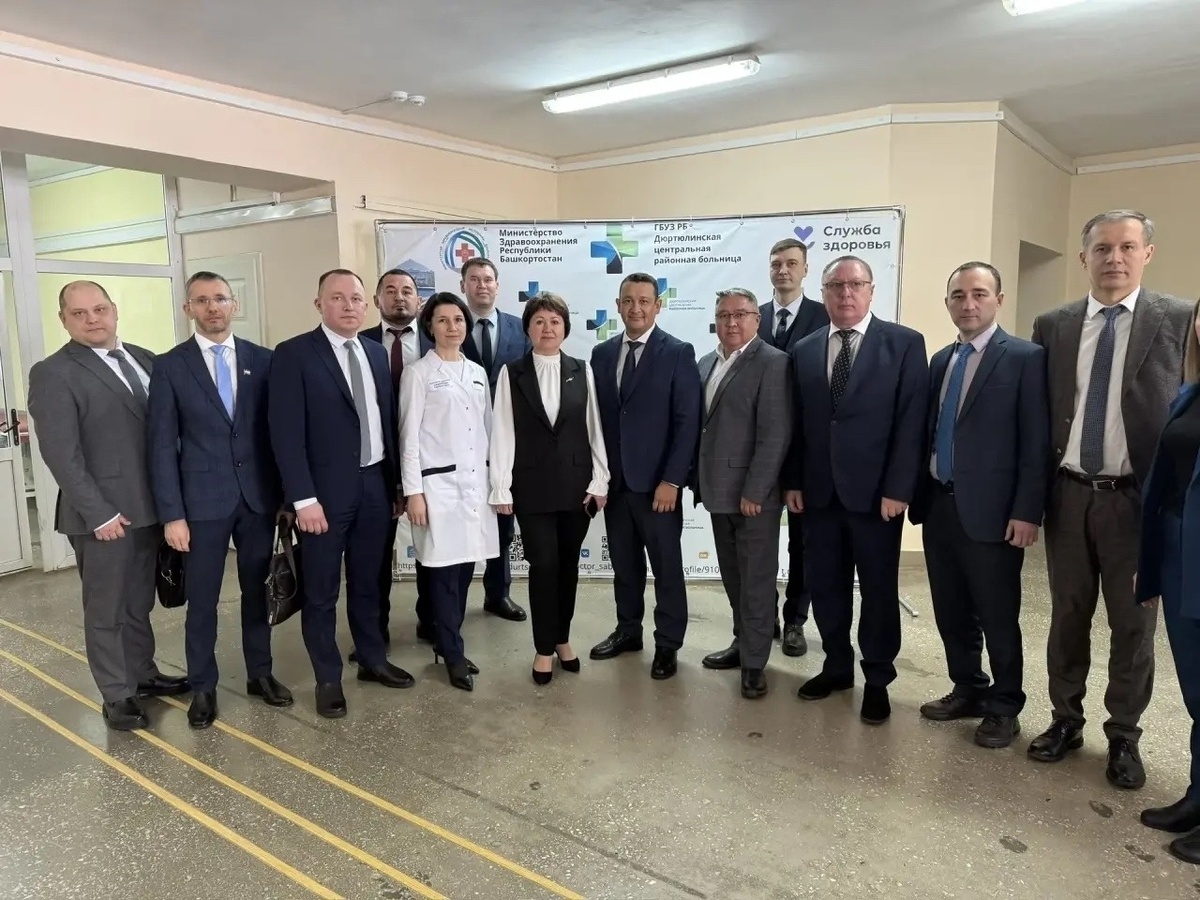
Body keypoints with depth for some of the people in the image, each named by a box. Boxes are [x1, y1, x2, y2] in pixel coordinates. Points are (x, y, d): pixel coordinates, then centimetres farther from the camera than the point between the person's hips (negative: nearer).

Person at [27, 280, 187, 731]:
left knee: (139, 601, 19)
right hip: (103, 515, -6)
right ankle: (117, 695, 20)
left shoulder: (144, 359, 9)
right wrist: (99, 513, -18)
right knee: (106, 609, 7)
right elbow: (60, 453, -15)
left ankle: (142, 673, 34)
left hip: (149, 506, 6)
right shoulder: (52, 374, -9)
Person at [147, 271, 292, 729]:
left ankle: (260, 673, 29)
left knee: (257, 590, 13)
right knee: (202, 600, 7)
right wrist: (172, 513, -8)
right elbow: (162, 445, -4)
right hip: (202, 500, -2)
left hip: (258, 496, 2)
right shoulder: (169, 366, -2)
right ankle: (202, 687, 23)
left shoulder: (263, 360, 3)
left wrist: (286, 491, 2)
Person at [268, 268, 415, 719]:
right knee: (321, 592, 8)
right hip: (326, 490, -5)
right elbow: (286, 433, -13)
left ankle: (373, 659, 34)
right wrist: (303, 498, -18)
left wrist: (396, 484, 11)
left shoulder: (376, 353, 10)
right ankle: (328, 678, 23)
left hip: (375, 485, 5)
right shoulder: (293, 354, -8)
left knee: (368, 583, 18)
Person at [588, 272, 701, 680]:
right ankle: (628, 630, 32)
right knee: (624, 563, 16)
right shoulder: (602, 353, 8)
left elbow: (687, 422, -9)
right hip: (614, 479, 4)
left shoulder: (678, 353, -5)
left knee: (666, 567, 7)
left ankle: (667, 644, 21)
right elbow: (596, 416, 9)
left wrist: (672, 480, -15)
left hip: (657, 481, -4)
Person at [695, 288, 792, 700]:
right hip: (718, 491, 7)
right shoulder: (706, 363, 12)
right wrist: (699, 480, 9)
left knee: (756, 579, 3)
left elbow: (776, 434, -17)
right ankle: (743, 642, 33)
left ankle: (755, 661, 14)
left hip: (753, 492, -7)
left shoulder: (772, 362, -11)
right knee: (733, 576, 18)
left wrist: (753, 491, -19)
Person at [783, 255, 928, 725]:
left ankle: (877, 680, 24)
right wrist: (793, 481, 4)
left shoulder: (904, 343, -3)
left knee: (879, 589, 8)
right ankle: (837, 666, 31)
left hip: (875, 491, -3)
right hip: (818, 491, 4)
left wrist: (898, 489, -13)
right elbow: (797, 422, 9)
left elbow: (912, 421, -8)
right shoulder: (804, 351, 9)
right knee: (825, 586, 12)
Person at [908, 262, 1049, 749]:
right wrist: (918, 493, 8)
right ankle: (967, 690, 32)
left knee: (998, 618, 6)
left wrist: (1026, 511, -15)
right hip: (938, 504, 6)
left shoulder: (1025, 357, -6)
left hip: (990, 510, -6)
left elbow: (1035, 442, -10)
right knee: (951, 613, 15)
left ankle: (1003, 707, 23)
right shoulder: (940, 360, 13)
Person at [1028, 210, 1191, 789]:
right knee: (1068, 616, 14)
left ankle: (1123, 737, 26)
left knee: (1133, 624, 9)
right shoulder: (1053, 326, 4)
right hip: (1067, 495, 3)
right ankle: (1065, 720, 30)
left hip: (1137, 498, -2)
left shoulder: (1179, 320, -4)